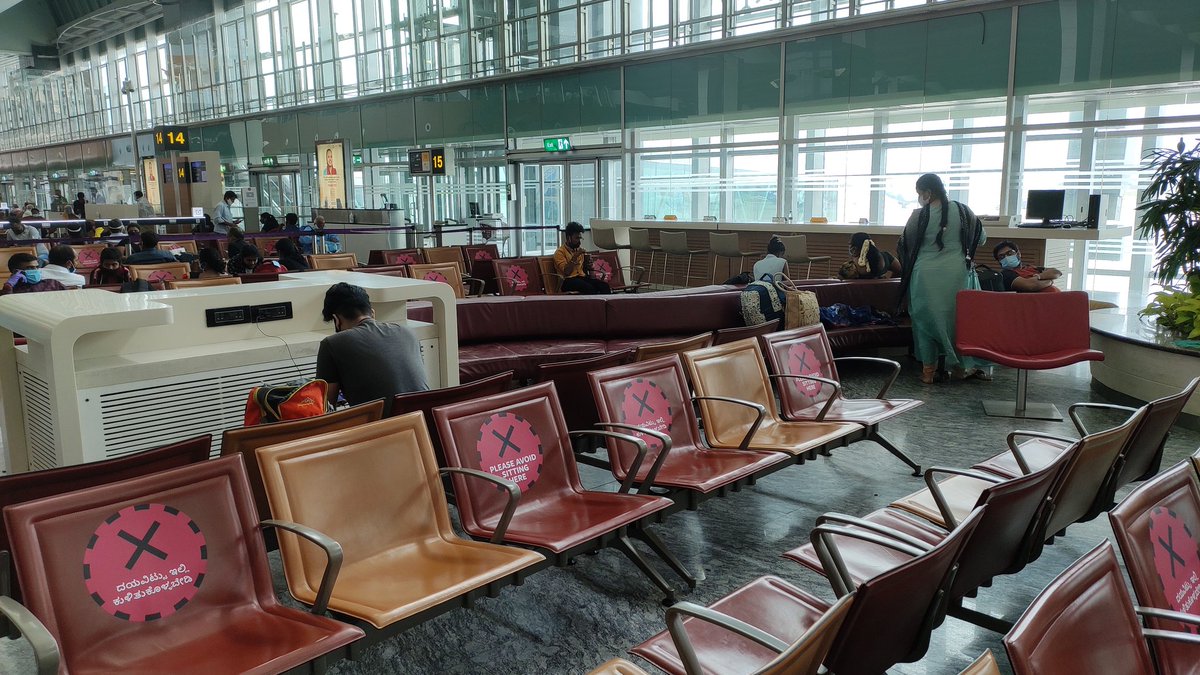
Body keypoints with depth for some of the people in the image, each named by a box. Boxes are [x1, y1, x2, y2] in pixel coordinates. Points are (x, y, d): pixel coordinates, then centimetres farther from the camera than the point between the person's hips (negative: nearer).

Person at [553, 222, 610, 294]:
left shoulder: (580, 251, 21)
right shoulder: (560, 252, 1)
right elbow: (566, 272, -11)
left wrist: (588, 265, 2)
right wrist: (575, 256, -14)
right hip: (569, 280, -6)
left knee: (604, 286, -23)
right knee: (590, 288, -35)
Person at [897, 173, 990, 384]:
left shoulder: (919, 215, -7)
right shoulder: (963, 210, 1)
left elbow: (905, 246, 1)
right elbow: (981, 238, 12)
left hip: (926, 275, -2)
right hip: (957, 274, 2)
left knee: (926, 319, 8)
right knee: (957, 317, 14)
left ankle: (928, 370, 10)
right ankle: (958, 365, 19)